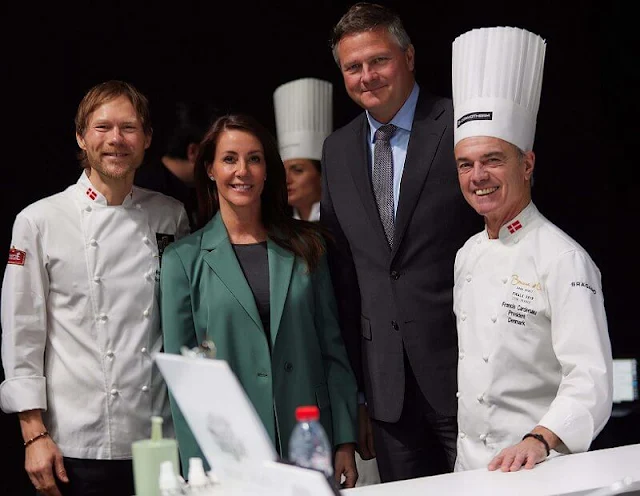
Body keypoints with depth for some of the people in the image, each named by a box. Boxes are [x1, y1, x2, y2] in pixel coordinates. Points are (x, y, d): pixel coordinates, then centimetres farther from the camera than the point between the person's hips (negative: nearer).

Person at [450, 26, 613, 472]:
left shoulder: (563, 259, -15)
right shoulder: (468, 255, 9)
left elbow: (591, 379, -23)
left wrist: (538, 442, -37)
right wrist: (468, 454, 13)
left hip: (541, 469, -7)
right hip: (469, 461, 7)